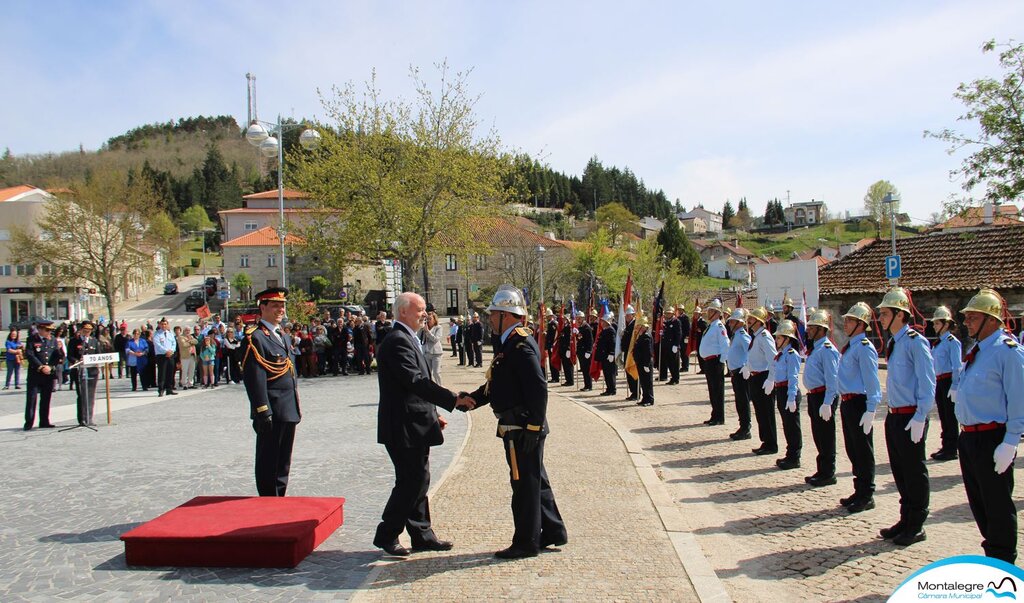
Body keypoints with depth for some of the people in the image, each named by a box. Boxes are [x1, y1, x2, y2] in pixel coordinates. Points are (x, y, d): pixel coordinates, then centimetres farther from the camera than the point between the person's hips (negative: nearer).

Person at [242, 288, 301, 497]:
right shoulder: (255, 337, -12)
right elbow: (255, 378, -18)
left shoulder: (284, 336, 17)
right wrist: (263, 411, -21)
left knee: (284, 462, 17)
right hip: (271, 413, -9)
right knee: (268, 463, 2)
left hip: (289, 412, 9)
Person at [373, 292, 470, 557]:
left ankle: (422, 535, 24)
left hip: (414, 426, 10)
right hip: (404, 428, -10)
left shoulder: (407, 339, 16)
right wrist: (453, 400, -25)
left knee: (417, 481, 15)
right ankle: (386, 535, 10)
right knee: (411, 482, -3)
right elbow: (416, 382, -26)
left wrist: (432, 414, 16)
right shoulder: (397, 341, -18)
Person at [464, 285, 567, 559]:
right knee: (535, 480, 19)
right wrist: (472, 399, 8)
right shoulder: (512, 342, 13)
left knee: (525, 483, 2)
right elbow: (498, 384, 17)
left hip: (522, 430, -10)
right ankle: (553, 531, 31)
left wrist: (533, 427, -23)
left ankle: (526, 542, 15)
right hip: (519, 429, 10)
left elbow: (538, 387, -25)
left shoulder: (520, 344, -19)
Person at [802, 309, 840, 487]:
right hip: (814, 395, 10)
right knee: (818, 436, 16)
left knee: (825, 437, 0)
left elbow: (832, 378, -21)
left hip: (823, 396, -10)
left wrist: (827, 403, -24)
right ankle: (822, 471, 26)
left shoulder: (827, 349, -16)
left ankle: (828, 474, 9)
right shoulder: (814, 347, 14)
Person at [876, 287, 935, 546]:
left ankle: (916, 527, 17)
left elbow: (927, 383, -16)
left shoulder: (915, 342, -15)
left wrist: (920, 418, -18)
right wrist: (893, 413, 16)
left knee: (914, 472, 4)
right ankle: (905, 521, 30)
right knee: (899, 471, 16)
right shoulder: (893, 343, 11)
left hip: (911, 417, -8)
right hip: (894, 416, 9)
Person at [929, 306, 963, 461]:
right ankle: (945, 447, 22)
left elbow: (957, 366, -14)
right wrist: (934, 384, 19)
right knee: (942, 415, 13)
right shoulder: (937, 343, 13)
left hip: (948, 382, -8)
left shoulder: (952, 342, -11)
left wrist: (954, 386, -18)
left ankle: (951, 450, 6)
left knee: (950, 416, -1)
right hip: (939, 383, 8)